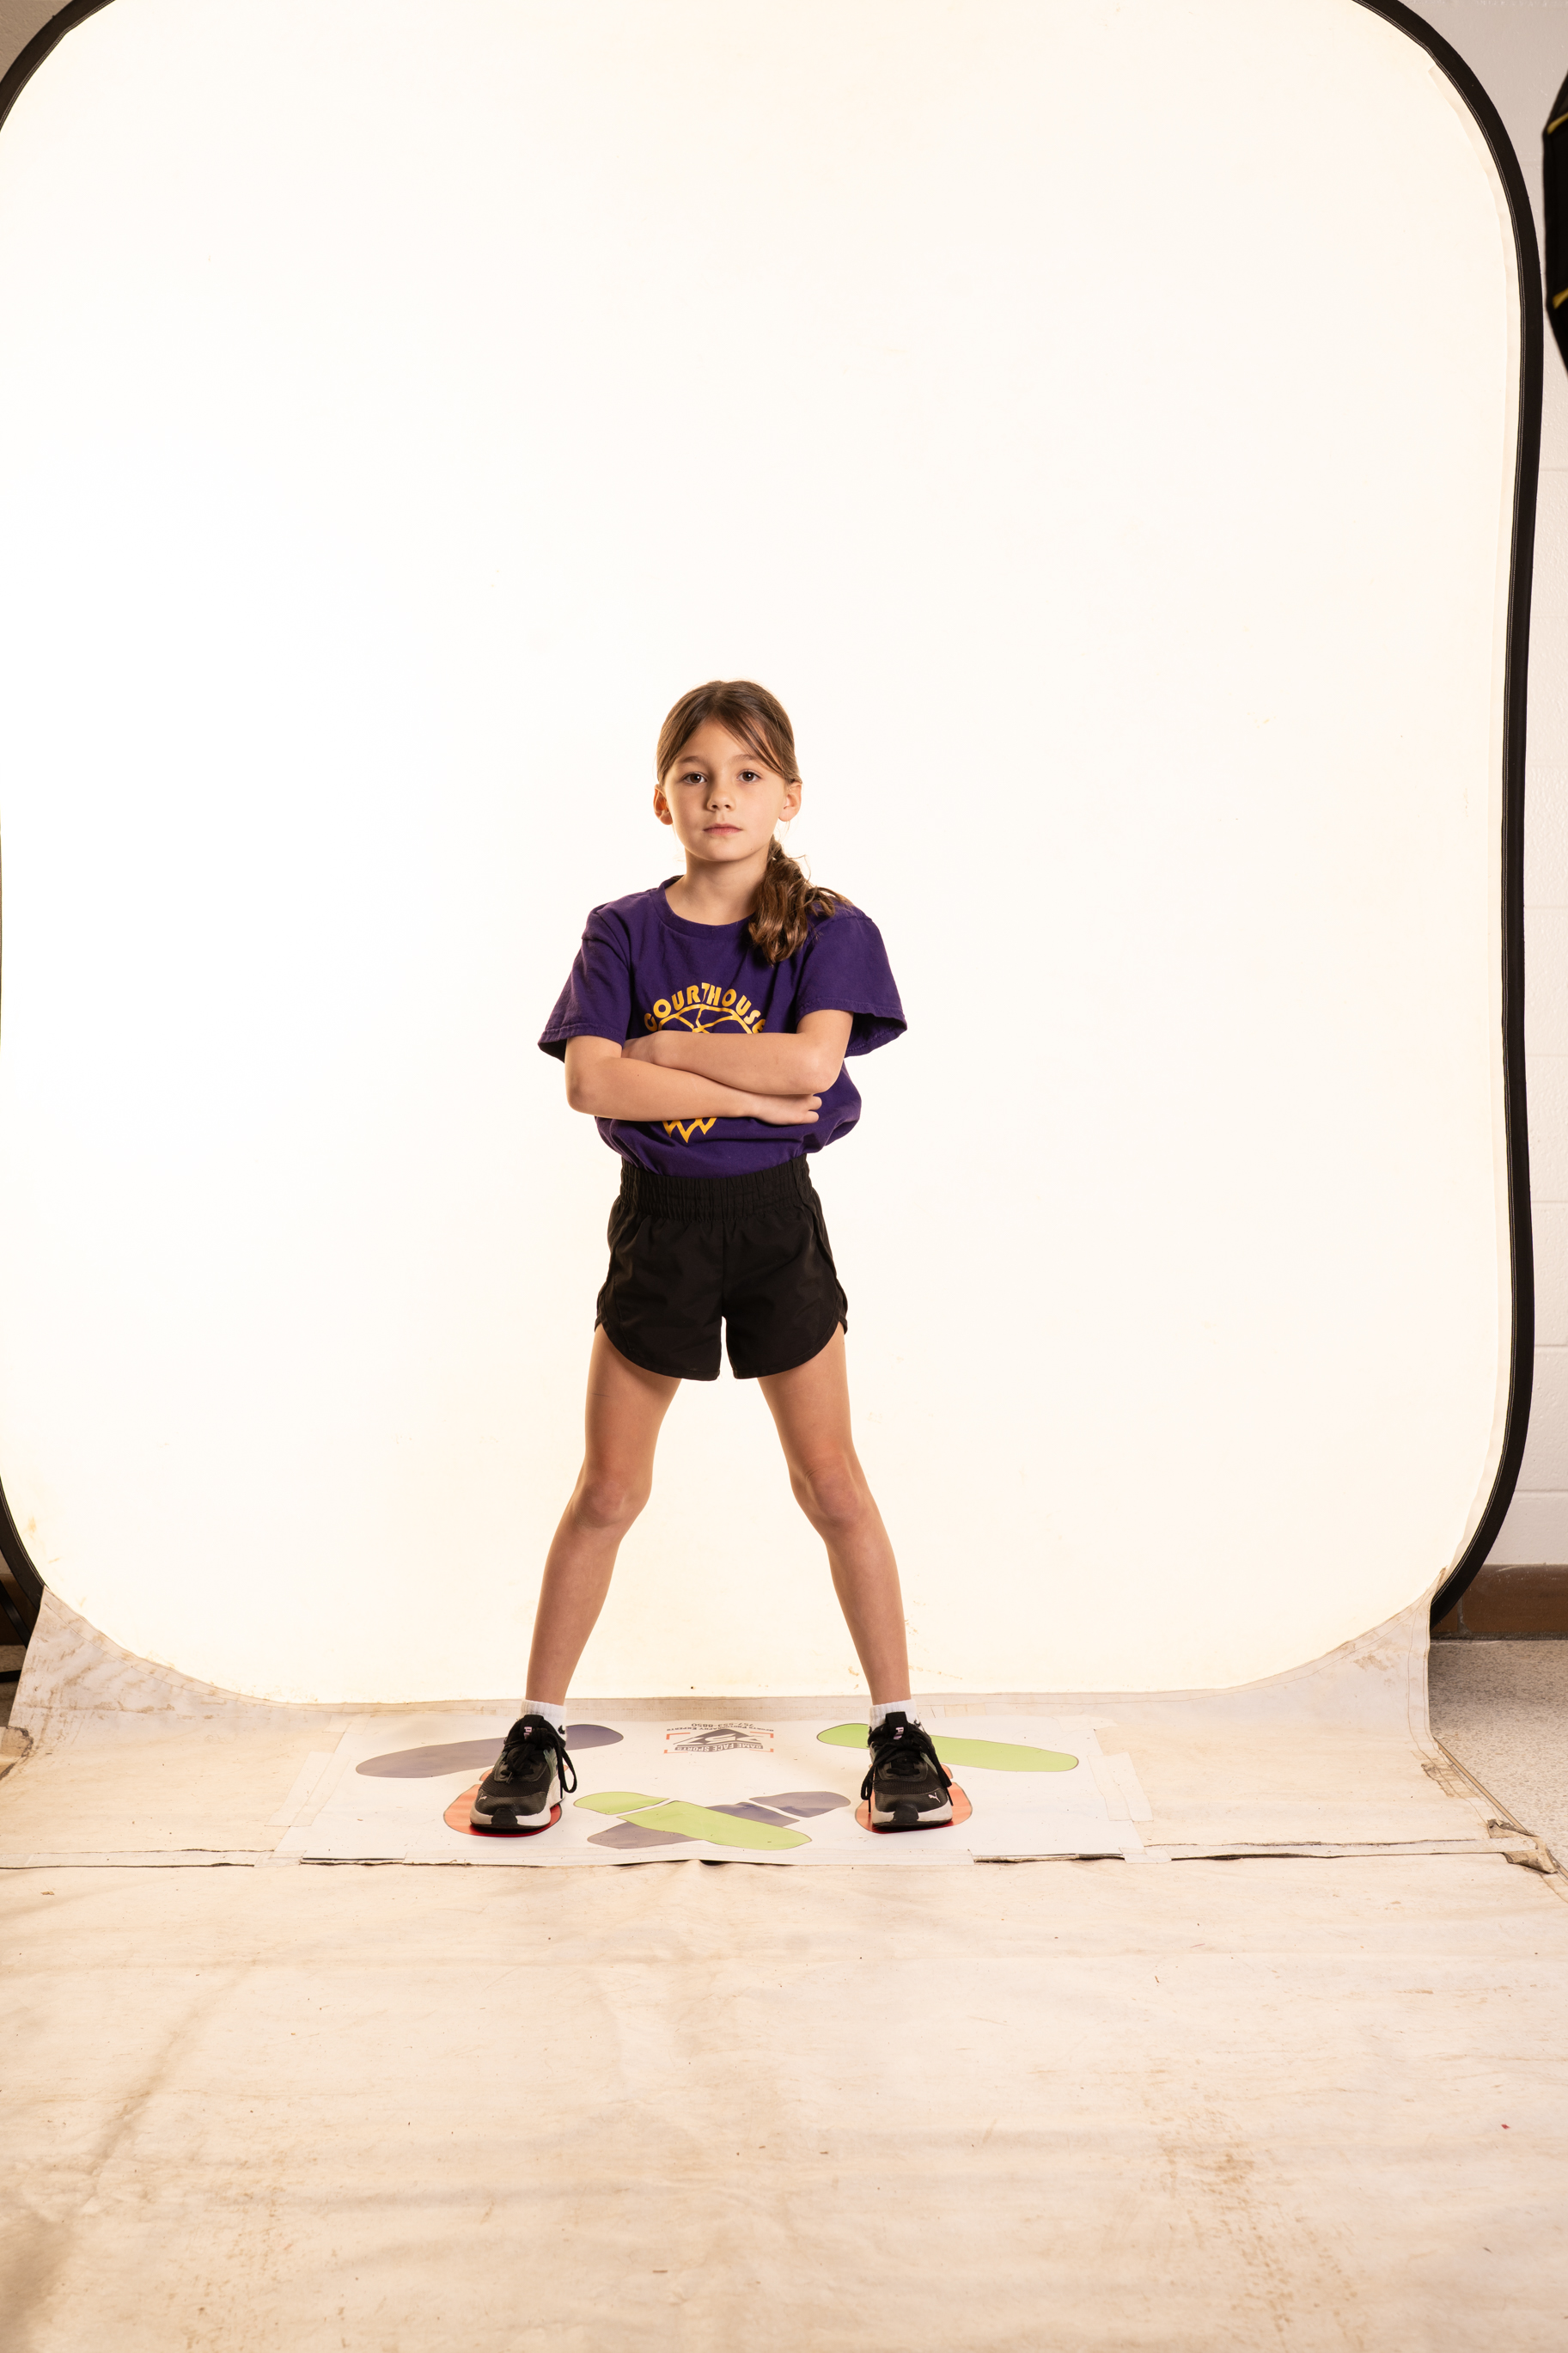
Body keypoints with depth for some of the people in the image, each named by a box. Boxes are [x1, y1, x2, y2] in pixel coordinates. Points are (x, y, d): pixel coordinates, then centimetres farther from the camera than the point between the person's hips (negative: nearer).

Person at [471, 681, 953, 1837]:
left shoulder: (828, 930, -3)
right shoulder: (624, 931, -1)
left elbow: (811, 1062, -21)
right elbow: (591, 1083, -15)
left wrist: (663, 1047, -15)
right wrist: (750, 1092, -18)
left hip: (776, 1219, -1)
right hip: (659, 1221, 1)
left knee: (832, 1484, 6)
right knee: (608, 1491, 7)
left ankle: (900, 1730, 20)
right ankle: (538, 1733, 20)